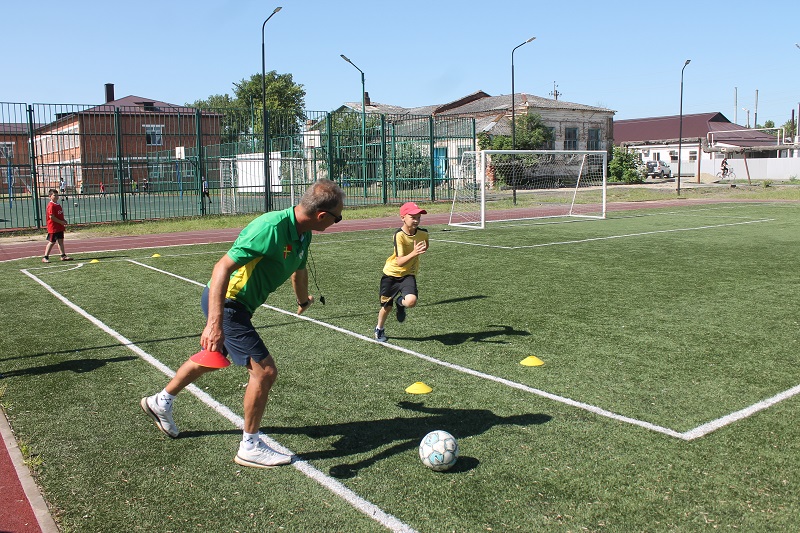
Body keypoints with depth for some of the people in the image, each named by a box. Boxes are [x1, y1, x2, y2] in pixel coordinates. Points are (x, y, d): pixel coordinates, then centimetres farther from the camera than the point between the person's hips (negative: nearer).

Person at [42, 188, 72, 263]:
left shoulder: (58, 205, 13)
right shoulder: (51, 205, -15)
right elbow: (51, 217, -21)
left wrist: (63, 221, 5)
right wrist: (61, 222, -18)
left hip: (60, 227, 9)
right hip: (53, 227, -9)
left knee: (60, 241, 11)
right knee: (51, 242, -4)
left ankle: (63, 256, 16)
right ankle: (45, 257, 2)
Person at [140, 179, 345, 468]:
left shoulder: (302, 233, -2)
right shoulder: (271, 227, -30)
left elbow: (299, 269, 20)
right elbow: (222, 268, -33)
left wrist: (303, 300, 39)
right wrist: (215, 323, -39)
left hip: (239, 306, 10)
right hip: (226, 303, -10)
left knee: (210, 359, 28)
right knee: (265, 370, -11)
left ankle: (160, 402, 51)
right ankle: (250, 447, 7)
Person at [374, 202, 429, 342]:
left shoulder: (423, 233, -10)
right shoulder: (399, 235, -23)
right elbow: (400, 262, -32)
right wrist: (414, 253, -44)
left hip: (408, 274, 2)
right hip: (391, 273, -2)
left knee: (411, 301, -25)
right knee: (386, 306, 11)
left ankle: (400, 302, 13)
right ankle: (379, 329, 43)